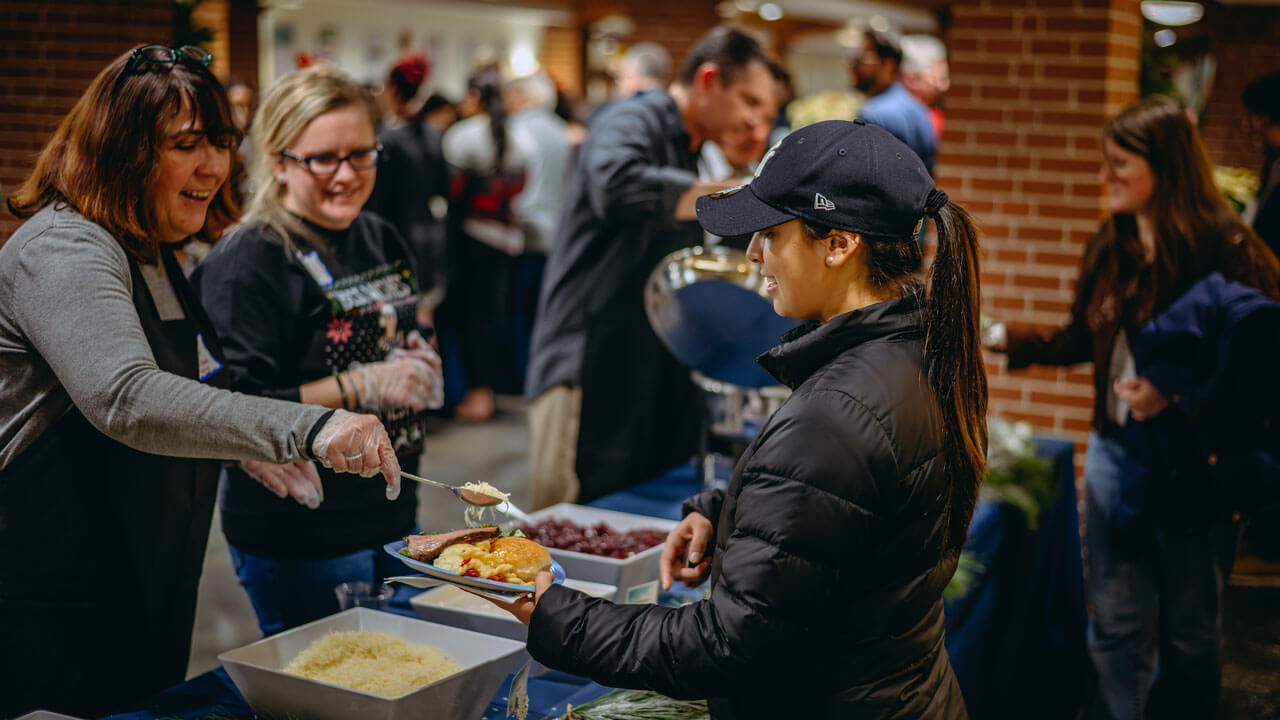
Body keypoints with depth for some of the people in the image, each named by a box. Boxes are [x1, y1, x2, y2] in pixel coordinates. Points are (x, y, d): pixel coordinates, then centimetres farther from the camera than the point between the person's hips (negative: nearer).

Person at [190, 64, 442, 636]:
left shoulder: (380, 239, 9)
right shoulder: (246, 265, -15)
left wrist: (420, 367, 0)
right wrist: (359, 387, -23)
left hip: (393, 516, 8)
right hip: (298, 540, -7)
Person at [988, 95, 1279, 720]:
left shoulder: (1226, 249, -16)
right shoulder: (1111, 246, 5)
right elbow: (1081, 340, 14)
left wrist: (1177, 400, -28)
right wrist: (1004, 338, 4)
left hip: (1195, 463, -5)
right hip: (1116, 452, 6)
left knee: (1190, 631, 12)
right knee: (1115, 623, 13)